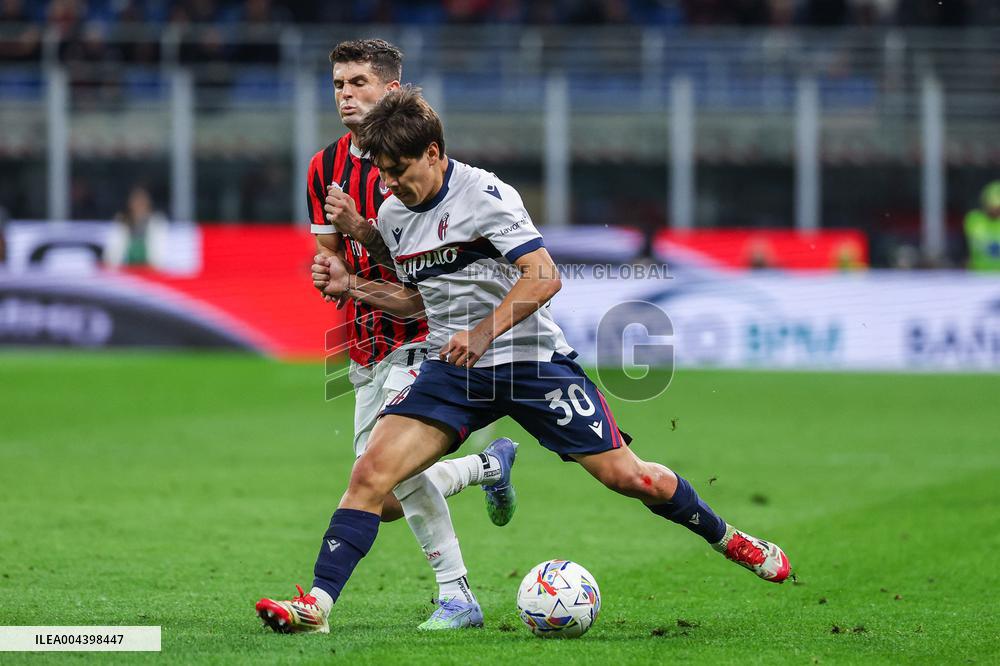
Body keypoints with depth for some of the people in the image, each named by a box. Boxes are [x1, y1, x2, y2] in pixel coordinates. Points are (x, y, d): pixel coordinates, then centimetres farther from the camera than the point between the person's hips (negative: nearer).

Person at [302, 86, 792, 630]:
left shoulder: (483, 193, -12)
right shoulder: (393, 216, 8)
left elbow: (544, 278, -19)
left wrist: (483, 334, -29)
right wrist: (352, 287, 7)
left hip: (529, 359, -5)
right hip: (451, 367, 5)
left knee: (626, 476, -5)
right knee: (372, 471, -17)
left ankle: (725, 536, 22)